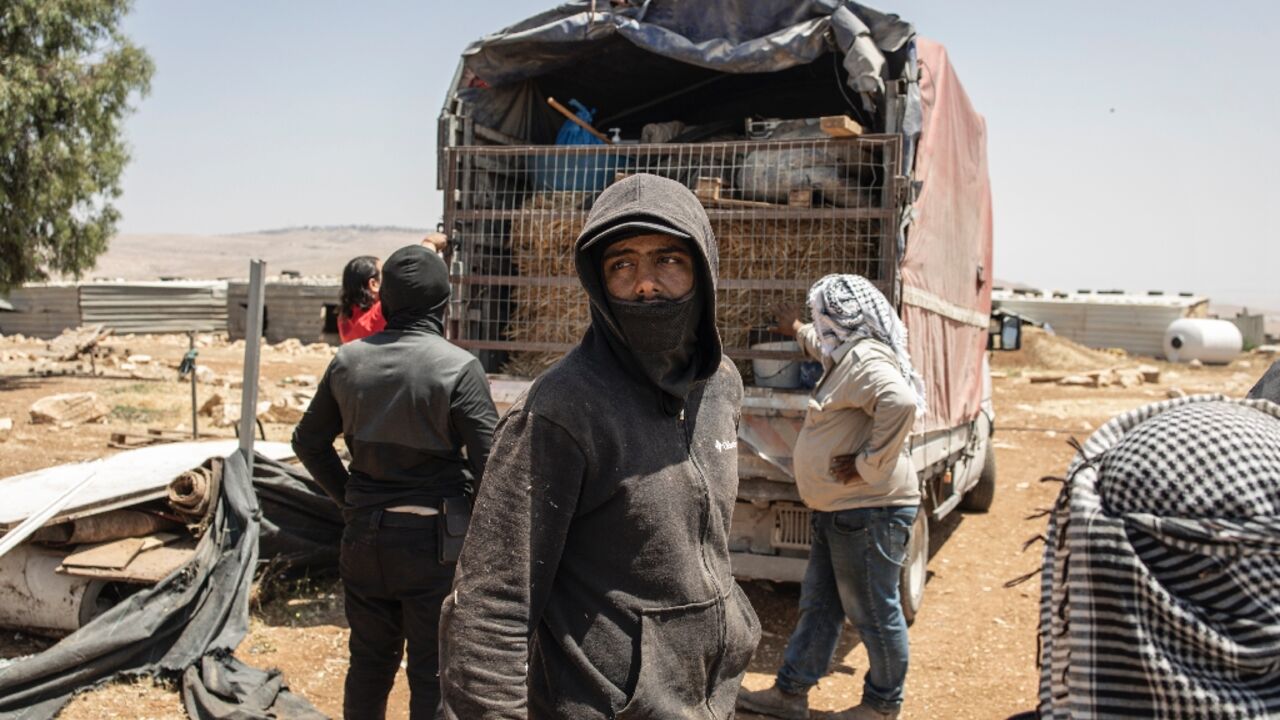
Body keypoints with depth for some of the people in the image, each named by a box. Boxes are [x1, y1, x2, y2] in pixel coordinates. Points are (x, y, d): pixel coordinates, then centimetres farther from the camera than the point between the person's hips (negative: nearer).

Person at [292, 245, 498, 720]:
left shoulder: (348, 359, 0)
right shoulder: (458, 366, -15)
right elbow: (489, 463, -14)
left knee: (370, 661, 20)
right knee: (434, 671, 8)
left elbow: (308, 442, 9)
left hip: (363, 535, 5)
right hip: (434, 538, -4)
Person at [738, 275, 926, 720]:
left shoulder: (866, 360, -18)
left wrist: (869, 464, -27)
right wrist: (798, 331, 55)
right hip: (839, 511, 11)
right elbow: (822, 345, 40)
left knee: (874, 613, 5)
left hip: (868, 511, -11)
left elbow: (901, 402, -36)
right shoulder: (847, 355, 14)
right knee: (818, 605, 16)